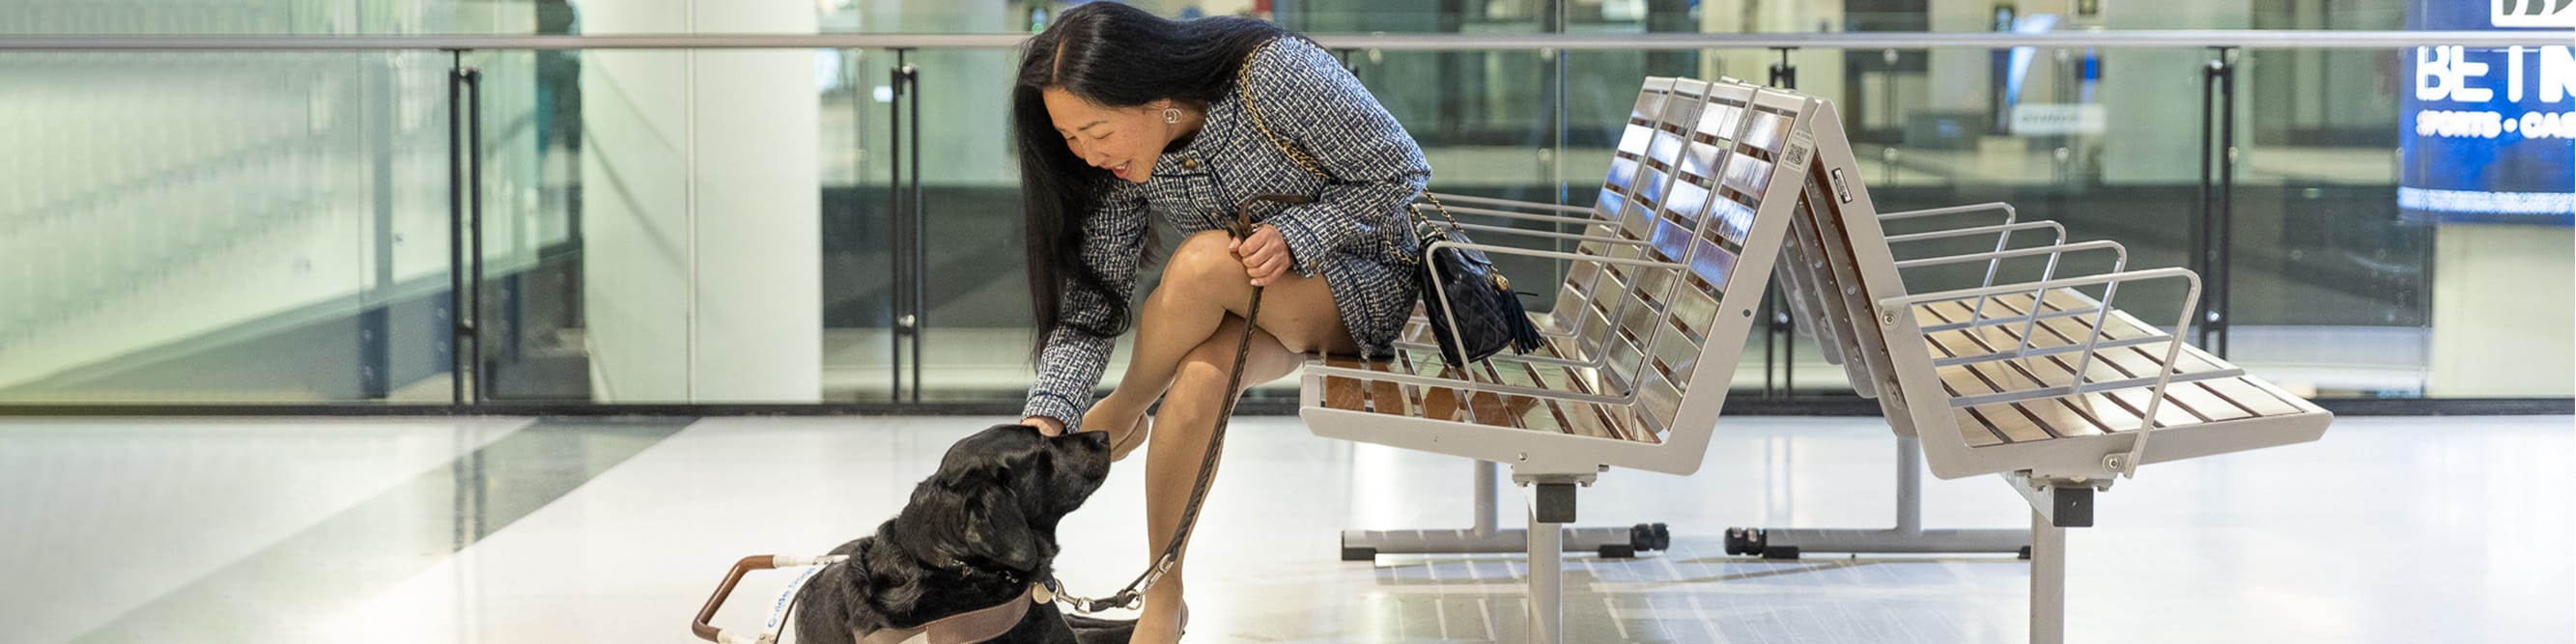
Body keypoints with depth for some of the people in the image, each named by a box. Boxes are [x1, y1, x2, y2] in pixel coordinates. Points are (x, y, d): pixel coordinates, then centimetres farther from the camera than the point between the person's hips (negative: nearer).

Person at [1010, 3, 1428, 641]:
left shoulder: (1277, 75, -28)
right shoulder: (1117, 161, -12)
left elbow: (1402, 170, -17)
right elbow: (1090, 303, -11)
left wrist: (1294, 235, -28)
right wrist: (1046, 416, -25)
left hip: (1366, 286, -4)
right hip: (1238, 305, 4)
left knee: (1204, 261, -33)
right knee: (1200, 379, -31)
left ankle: (1121, 419, -3)